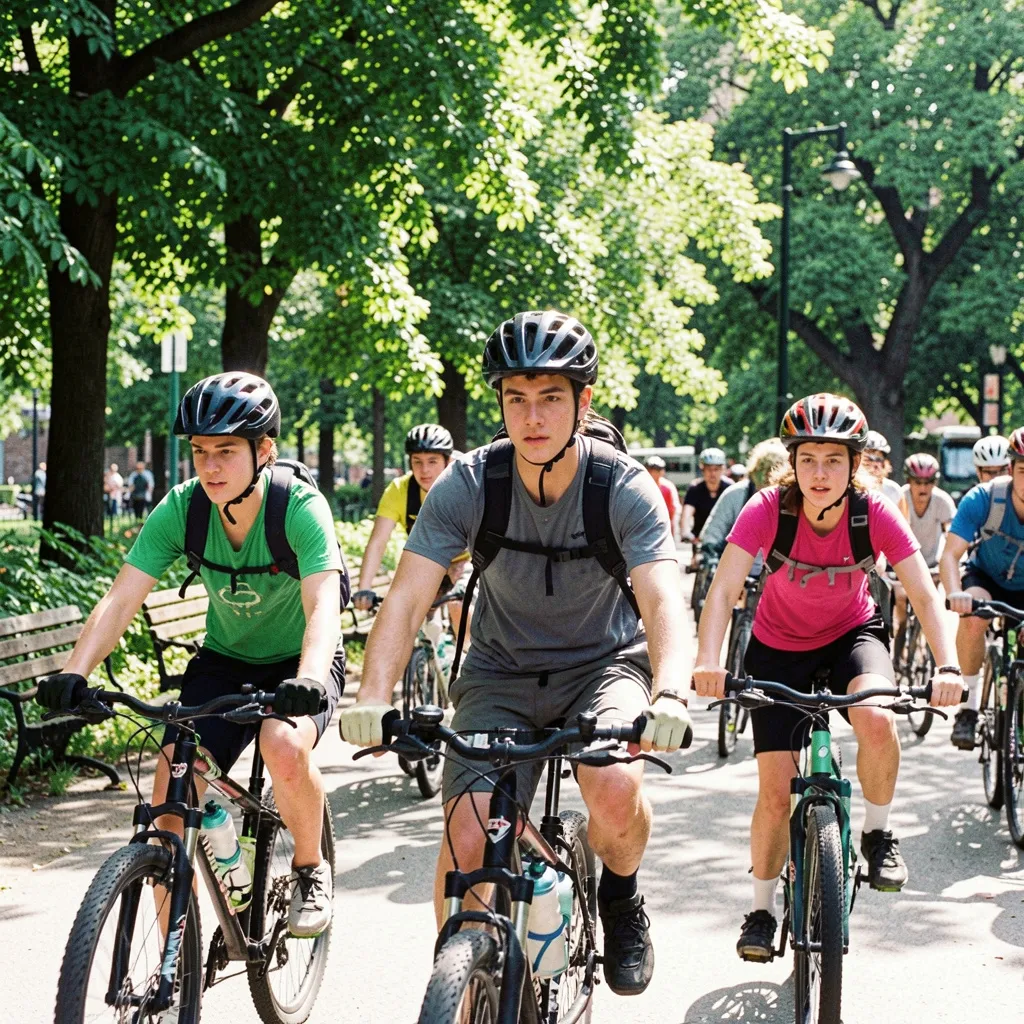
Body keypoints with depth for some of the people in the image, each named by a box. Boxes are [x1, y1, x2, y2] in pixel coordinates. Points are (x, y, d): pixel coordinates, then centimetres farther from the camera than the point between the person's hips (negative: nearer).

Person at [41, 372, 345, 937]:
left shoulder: (301, 508, -26)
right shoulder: (181, 509, -17)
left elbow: (323, 605, -38)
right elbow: (120, 600, -23)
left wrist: (308, 681, -57)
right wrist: (73, 674, -39)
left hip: (298, 660, -3)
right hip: (223, 660, 4)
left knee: (285, 747, -34)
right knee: (172, 780, -16)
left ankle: (310, 868, -3)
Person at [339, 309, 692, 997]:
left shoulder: (625, 488, -19)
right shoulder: (468, 485, -16)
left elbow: (663, 601, -30)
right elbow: (407, 598, -21)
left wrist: (669, 695, -50)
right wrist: (373, 700, -38)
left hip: (603, 664, -1)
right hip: (502, 675, 1)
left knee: (617, 790, -31)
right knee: (468, 836, -17)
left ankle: (621, 897, 4)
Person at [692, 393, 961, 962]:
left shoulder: (875, 514, -23)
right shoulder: (769, 510, -26)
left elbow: (925, 594, -25)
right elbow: (724, 590, -33)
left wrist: (948, 666, -41)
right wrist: (708, 662, -49)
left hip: (854, 632, 0)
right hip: (780, 646, 0)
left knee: (876, 719, -33)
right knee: (777, 791, -5)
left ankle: (878, 834, -5)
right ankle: (762, 910, 17)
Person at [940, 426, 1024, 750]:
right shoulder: (983, 499, -28)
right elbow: (950, 554, -31)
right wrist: (955, 594, -52)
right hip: (987, 577, -1)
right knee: (972, 618, -34)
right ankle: (969, 707, -19)